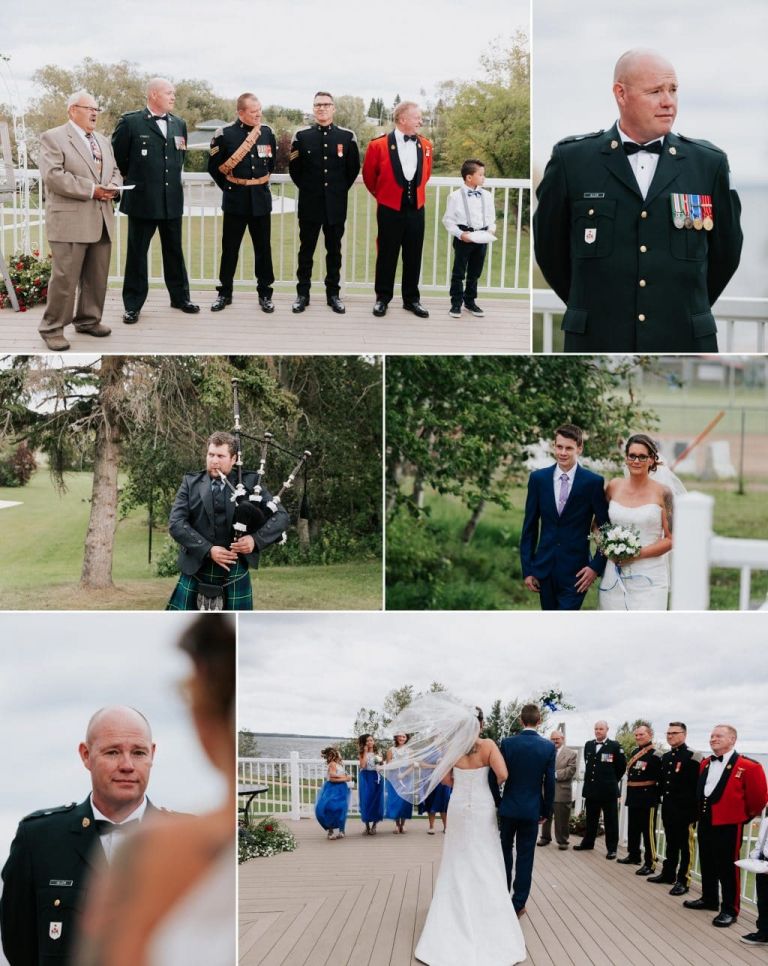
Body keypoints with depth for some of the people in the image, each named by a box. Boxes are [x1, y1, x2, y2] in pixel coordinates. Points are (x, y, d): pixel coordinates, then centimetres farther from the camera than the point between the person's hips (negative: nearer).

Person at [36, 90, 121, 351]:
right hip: (70, 221, -7)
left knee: (97, 277, 10)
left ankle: (88, 320, 24)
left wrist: (112, 187, -3)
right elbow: (52, 175, -16)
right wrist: (91, 190, -18)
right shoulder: (53, 138, -4)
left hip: (101, 220, 7)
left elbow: (115, 171, 22)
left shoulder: (102, 140, 20)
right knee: (64, 277, -6)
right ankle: (52, 328, 2)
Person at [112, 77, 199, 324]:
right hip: (142, 199, -4)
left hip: (172, 199, 4)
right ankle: (133, 304, 8)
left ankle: (180, 297, 24)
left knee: (174, 251, 12)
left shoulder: (179, 124, 8)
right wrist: (133, 177, 10)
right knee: (137, 253, 3)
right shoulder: (131, 122, -7)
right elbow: (117, 155, 2)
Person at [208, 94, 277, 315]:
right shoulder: (225, 134, -7)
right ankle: (224, 293, 14)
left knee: (263, 248, 6)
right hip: (235, 201, -2)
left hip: (261, 200, 2)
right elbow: (215, 167, 3)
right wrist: (229, 187, 7)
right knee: (229, 248, 5)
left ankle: (265, 294, 14)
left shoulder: (268, 133, 3)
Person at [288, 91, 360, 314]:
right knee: (306, 250, 5)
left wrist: (340, 189, 8)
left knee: (334, 250, 7)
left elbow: (353, 168, 8)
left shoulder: (347, 136, 0)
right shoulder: (302, 136, 0)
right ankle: (302, 293, 12)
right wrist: (307, 188, 7)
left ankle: (333, 294, 14)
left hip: (336, 204, 0)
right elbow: (294, 168, 7)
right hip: (309, 204, 0)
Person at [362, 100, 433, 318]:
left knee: (413, 256, 8)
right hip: (390, 209, -3)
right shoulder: (379, 145, -9)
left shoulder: (425, 145, 4)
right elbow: (369, 175, 5)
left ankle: (411, 299, 17)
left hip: (416, 208, 3)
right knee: (387, 255, 5)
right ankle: (382, 298, 15)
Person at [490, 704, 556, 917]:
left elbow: (496, 776, -6)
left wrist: (497, 803, 7)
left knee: (505, 852, 16)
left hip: (509, 807, 0)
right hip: (532, 809, 0)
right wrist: (546, 811, 6)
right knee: (525, 857, 6)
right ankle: (518, 904, 8)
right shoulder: (548, 747, -7)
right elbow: (550, 782, -5)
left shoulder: (508, 743, -8)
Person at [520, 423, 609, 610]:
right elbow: (529, 527, 7)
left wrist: (596, 566, -7)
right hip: (544, 568, 4)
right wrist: (527, 569, 4)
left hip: (575, 572, -3)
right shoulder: (538, 478, 3)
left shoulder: (593, 482, -6)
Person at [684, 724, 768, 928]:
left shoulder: (748, 766, -14)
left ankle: (730, 910, 7)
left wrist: (745, 816, 3)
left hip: (728, 825, -7)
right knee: (707, 864, 16)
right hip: (705, 823, 7)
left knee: (728, 868, -1)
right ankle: (709, 899, 32)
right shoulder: (705, 763, 8)